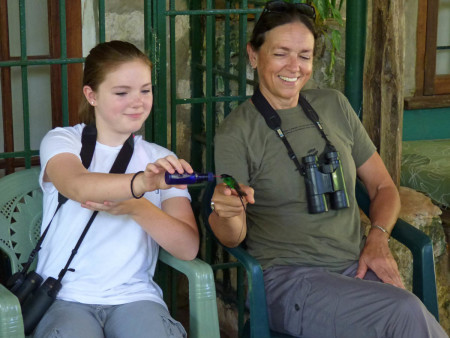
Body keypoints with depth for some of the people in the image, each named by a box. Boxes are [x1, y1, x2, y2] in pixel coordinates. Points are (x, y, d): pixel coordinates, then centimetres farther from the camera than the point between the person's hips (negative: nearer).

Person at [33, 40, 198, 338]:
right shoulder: (62, 141, 4)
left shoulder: (161, 161, 12)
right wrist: (140, 183, -41)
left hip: (134, 295, 2)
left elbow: (188, 248, 0)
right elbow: (79, 186, -21)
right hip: (66, 295, -2)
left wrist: (135, 207, -18)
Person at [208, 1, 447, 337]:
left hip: (356, 268, 4)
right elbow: (233, 237, -4)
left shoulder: (334, 105, 12)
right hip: (288, 278, -4)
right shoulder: (237, 133, -2)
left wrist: (378, 237, -2)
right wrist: (227, 213, -28)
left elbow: (382, 186, 18)